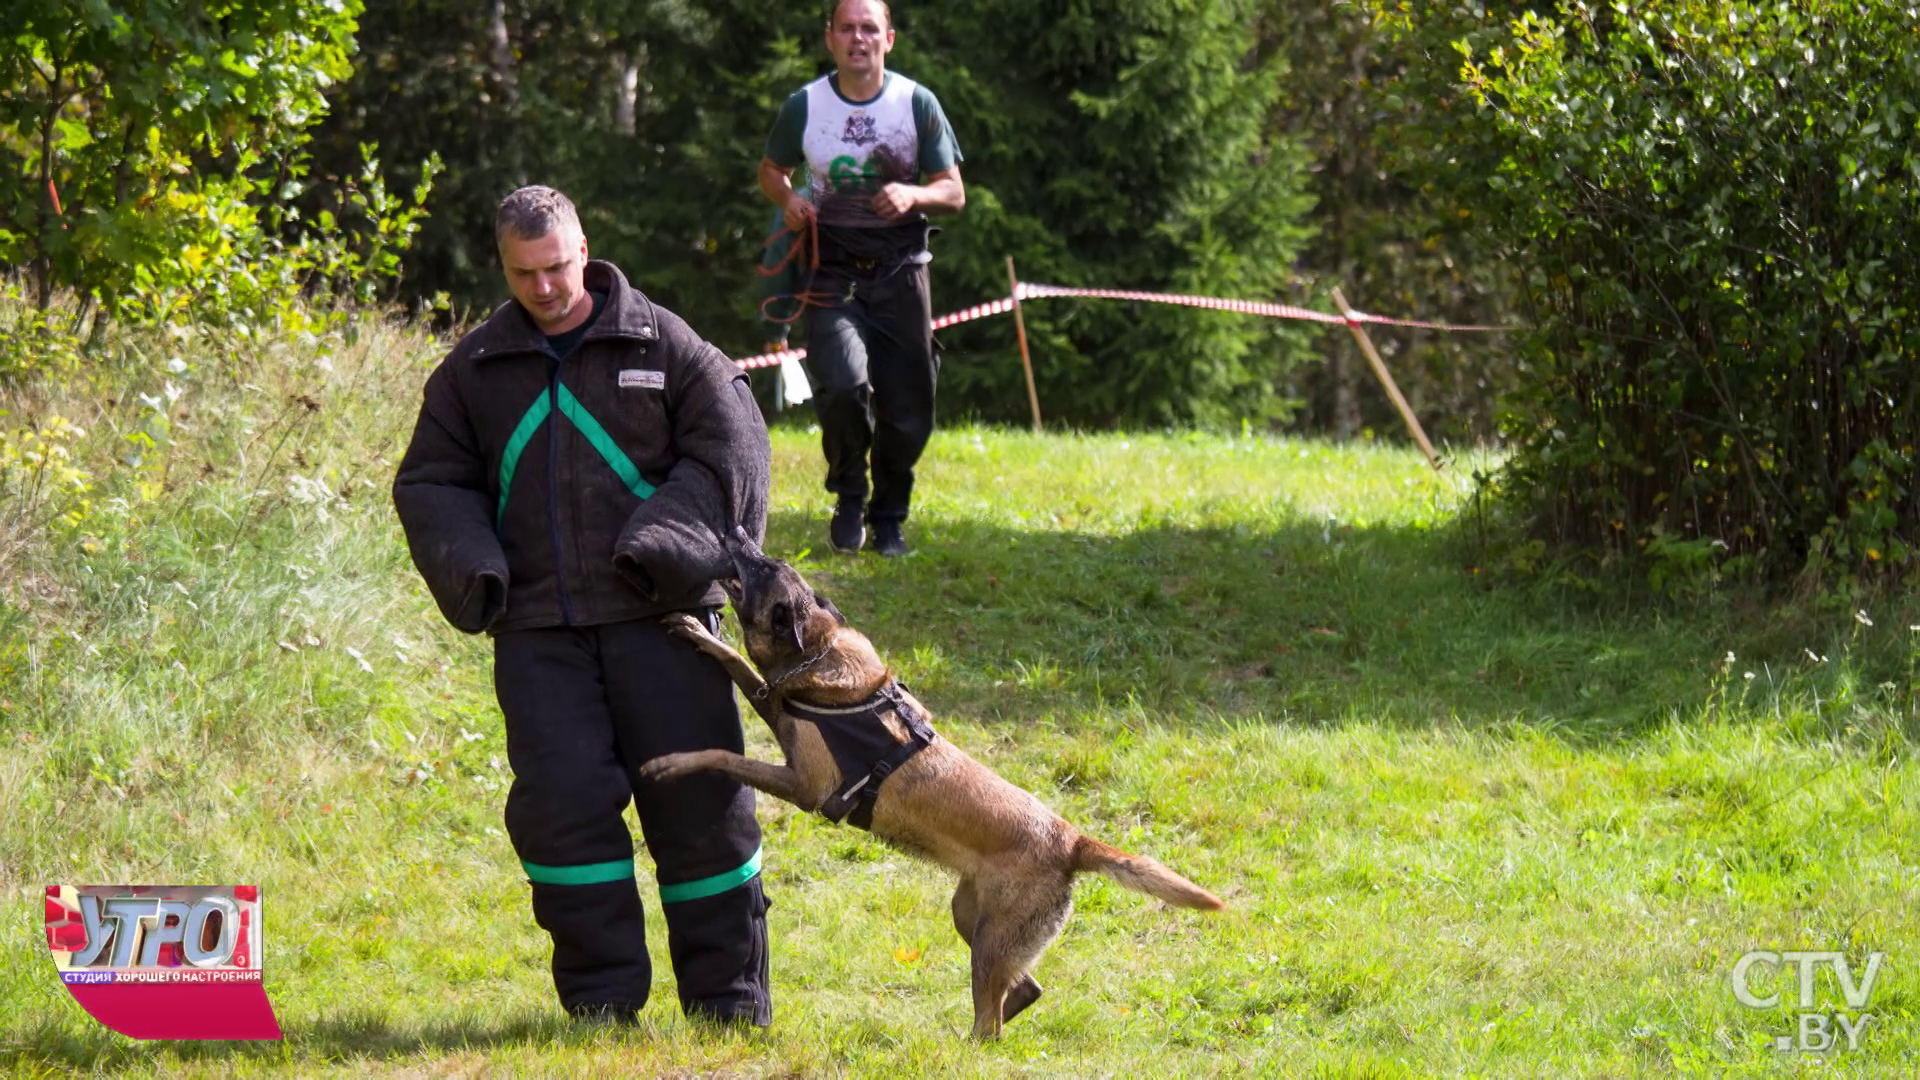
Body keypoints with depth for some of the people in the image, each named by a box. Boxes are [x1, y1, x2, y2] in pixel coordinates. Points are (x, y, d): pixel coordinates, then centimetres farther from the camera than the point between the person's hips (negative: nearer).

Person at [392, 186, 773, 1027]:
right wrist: (469, 567, -2)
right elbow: (432, 483, 17)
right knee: (563, 803, -7)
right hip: (539, 628, 2)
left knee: (696, 798, -2)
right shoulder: (475, 370, 12)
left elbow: (728, 448, 0)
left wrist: (666, 540, -13)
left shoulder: (659, 344, 4)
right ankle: (602, 1000, 3)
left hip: (657, 614, -2)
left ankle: (729, 996, 9)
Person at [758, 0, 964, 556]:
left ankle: (889, 517, 26)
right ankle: (849, 495, 3)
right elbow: (770, 171, 16)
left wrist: (913, 196, -20)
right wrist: (788, 199, -7)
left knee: (907, 407, 3)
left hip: (900, 265, 1)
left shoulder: (917, 104, -1)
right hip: (832, 265, -1)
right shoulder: (804, 107, -1)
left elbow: (954, 192, 2)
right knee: (843, 384, -23)